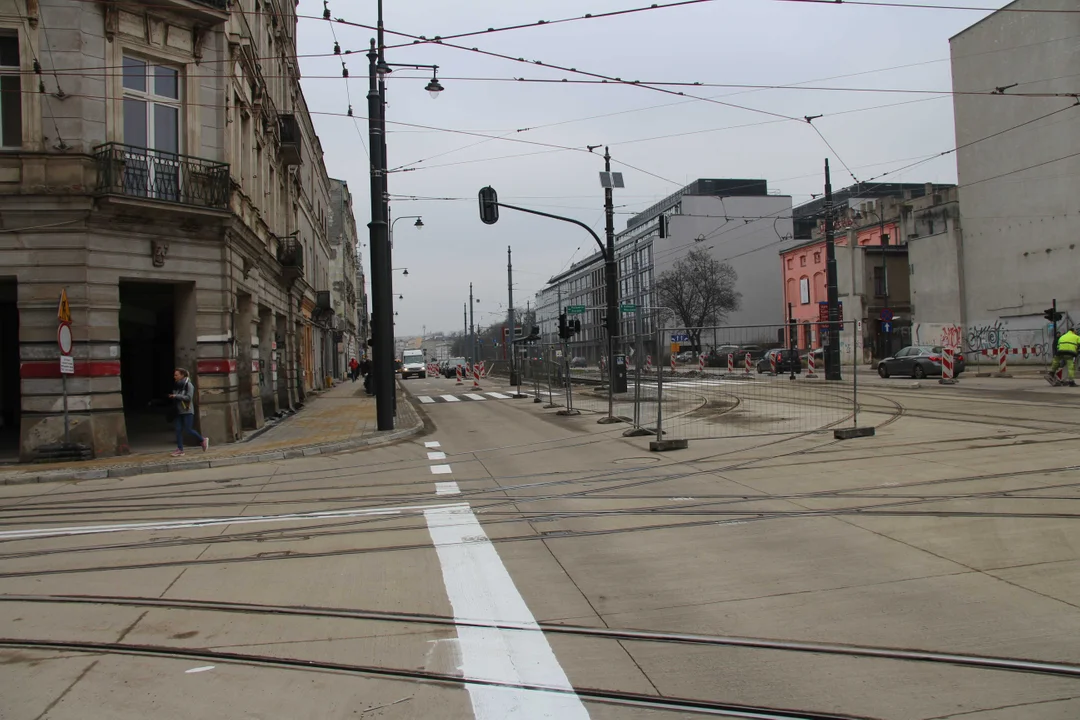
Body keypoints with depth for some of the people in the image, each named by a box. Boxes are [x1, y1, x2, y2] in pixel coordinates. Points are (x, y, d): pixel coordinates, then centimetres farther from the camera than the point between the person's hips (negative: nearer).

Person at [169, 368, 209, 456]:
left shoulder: (188, 385, -10)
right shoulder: (177, 386, 12)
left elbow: (189, 397, -19)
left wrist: (176, 396, -22)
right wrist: (172, 397, 2)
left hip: (187, 411, -7)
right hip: (179, 411, 7)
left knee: (188, 429, -7)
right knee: (178, 430, 1)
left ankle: (203, 440, 12)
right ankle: (180, 449, 3)